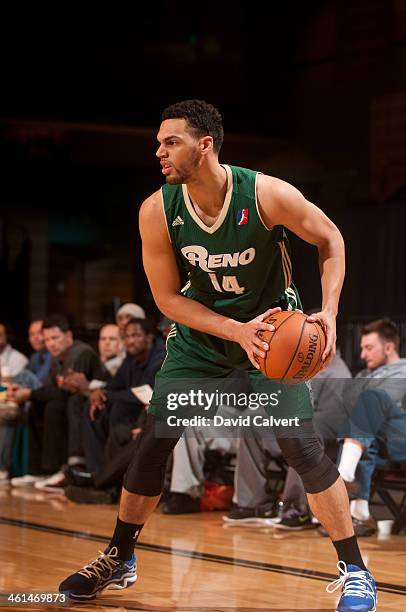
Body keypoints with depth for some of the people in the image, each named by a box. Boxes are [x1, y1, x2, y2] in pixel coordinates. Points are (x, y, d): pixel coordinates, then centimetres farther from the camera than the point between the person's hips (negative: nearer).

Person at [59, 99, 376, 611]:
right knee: (153, 439, 0)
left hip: (273, 325, -3)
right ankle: (118, 561, 19)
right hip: (200, 329, 3)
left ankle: (354, 570, -1)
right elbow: (167, 297, -11)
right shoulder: (157, 211, -19)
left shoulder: (269, 195, -26)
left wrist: (329, 313, -21)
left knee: (300, 443, -14)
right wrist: (236, 331, -24)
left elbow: (331, 241, -9)